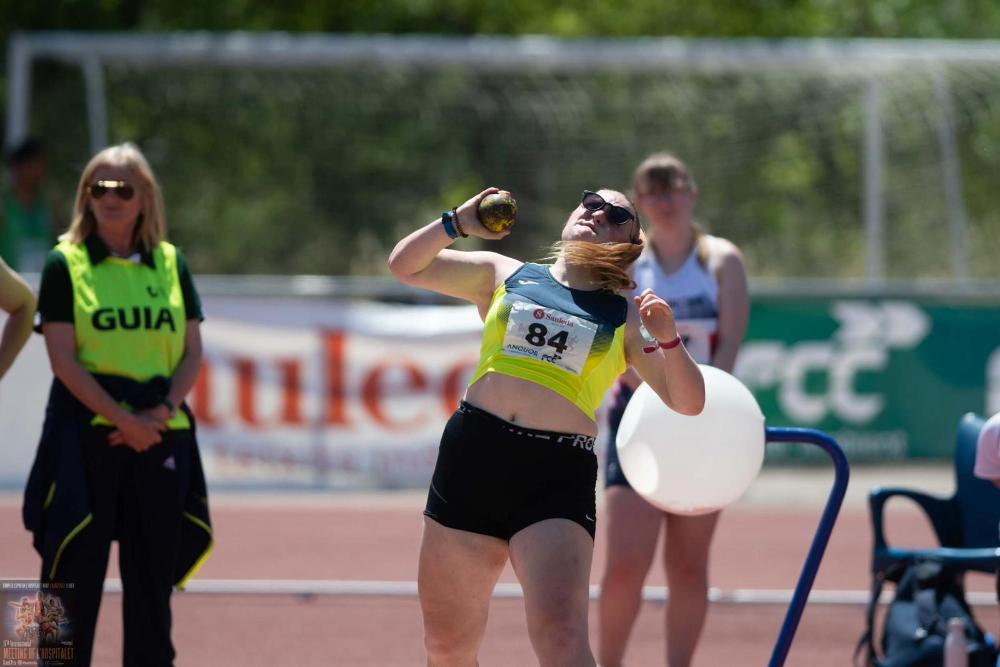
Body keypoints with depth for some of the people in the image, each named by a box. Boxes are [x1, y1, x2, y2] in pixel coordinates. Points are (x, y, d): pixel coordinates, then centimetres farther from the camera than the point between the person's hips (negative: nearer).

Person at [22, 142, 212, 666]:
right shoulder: (65, 264, 1)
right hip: (85, 433, -3)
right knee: (75, 571, -3)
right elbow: (63, 359, -6)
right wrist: (123, 419, -14)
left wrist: (162, 411, -8)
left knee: (153, 576, 6)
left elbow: (192, 352, 9)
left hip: (160, 436, 3)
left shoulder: (171, 264, 11)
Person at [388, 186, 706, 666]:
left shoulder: (626, 318, 14)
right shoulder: (504, 275, 18)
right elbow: (406, 265, 18)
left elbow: (688, 403, 9)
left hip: (559, 474, -2)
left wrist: (668, 339, -8)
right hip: (473, 454, 2)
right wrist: (458, 223, 2)